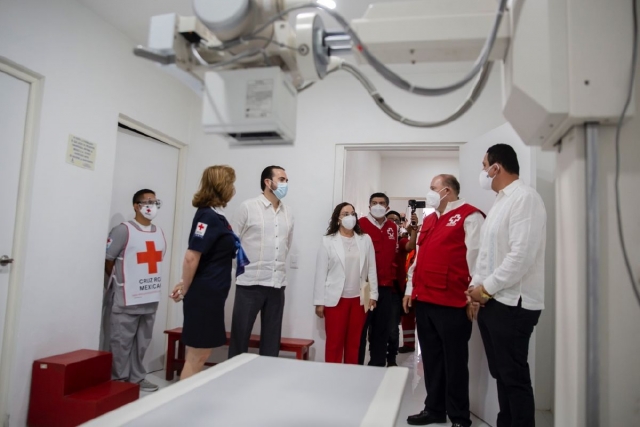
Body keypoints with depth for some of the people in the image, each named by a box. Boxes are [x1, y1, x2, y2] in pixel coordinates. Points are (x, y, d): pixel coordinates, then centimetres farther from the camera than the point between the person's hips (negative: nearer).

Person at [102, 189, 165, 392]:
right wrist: (120, 282, 2)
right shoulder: (123, 230, -9)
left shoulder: (159, 232, 11)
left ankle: (137, 377, 28)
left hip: (151, 298, 6)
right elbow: (108, 261, -5)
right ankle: (119, 381, 17)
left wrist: (151, 283, 11)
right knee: (121, 342, 3)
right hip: (126, 299, -6)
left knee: (142, 341, 15)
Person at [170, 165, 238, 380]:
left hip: (212, 295, 9)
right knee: (196, 357, 3)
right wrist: (185, 290, -10)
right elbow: (191, 257, -22)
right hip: (203, 295, -9)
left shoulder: (216, 216, 11)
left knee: (201, 355, 18)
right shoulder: (208, 216, -17)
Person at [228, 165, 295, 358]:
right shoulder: (248, 207, -4)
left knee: (272, 338, 12)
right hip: (250, 282, -4)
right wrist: (244, 267, -1)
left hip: (277, 284, 4)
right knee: (240, 335, 5)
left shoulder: (288, 213, 10)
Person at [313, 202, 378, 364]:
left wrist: (373, 295, 3)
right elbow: (321, 273, -3)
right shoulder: (328, 241, -2)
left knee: (354, 343, 11)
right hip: (336, 299, -2)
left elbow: (371, 269, 6)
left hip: (359, 299, 3)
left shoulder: (366, 240, 5)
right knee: (334, 343, 3)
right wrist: (319, 301, -4)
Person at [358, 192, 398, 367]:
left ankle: (378, 365, 24)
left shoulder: (393, 227, 12)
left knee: (382, 328, 12)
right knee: (360, 327, 1)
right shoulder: (360, 224, -6)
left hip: (386, 285, 5)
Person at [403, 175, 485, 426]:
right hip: (423, 300, 8)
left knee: (454, 361, 5)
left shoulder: (469, 216, -6)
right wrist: (411, 289, 17)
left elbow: (476, 257, -12)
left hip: (452, 302, -7)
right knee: (431, 358, 15)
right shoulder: (429, 220, 19)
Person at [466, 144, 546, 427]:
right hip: (492, 302, 9)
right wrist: (476, 285, 6)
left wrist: (486, 288, -14)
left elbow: (521, 255, -22)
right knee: (501, 374, 17)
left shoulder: (525, 198, -12)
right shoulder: (500, 201, 17)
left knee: (514, 377, 3)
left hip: (512, 304, -9)